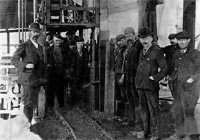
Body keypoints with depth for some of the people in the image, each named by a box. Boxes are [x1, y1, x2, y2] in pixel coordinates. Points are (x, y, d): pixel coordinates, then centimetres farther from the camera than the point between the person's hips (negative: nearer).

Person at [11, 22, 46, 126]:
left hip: (38, 80, 7)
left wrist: (42, 78, 16)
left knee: (34, 104, 10)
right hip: (28, 80, -7)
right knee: (28, 104, -7)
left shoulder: (40, 47, 17)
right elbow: (14, 60, -10)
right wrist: (25, 65, -22)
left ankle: (31, 123, 19)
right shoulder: (24, 46, -5)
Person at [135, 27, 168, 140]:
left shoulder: (157, 51, -8)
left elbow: (164, 68, -8)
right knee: (144, 109, 14)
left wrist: (155, 78, -13)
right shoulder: (142, 52, 14)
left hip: (151, 86, -7)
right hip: (140, 85, 7)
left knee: (153, 110, -2)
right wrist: (138, 80, 13)